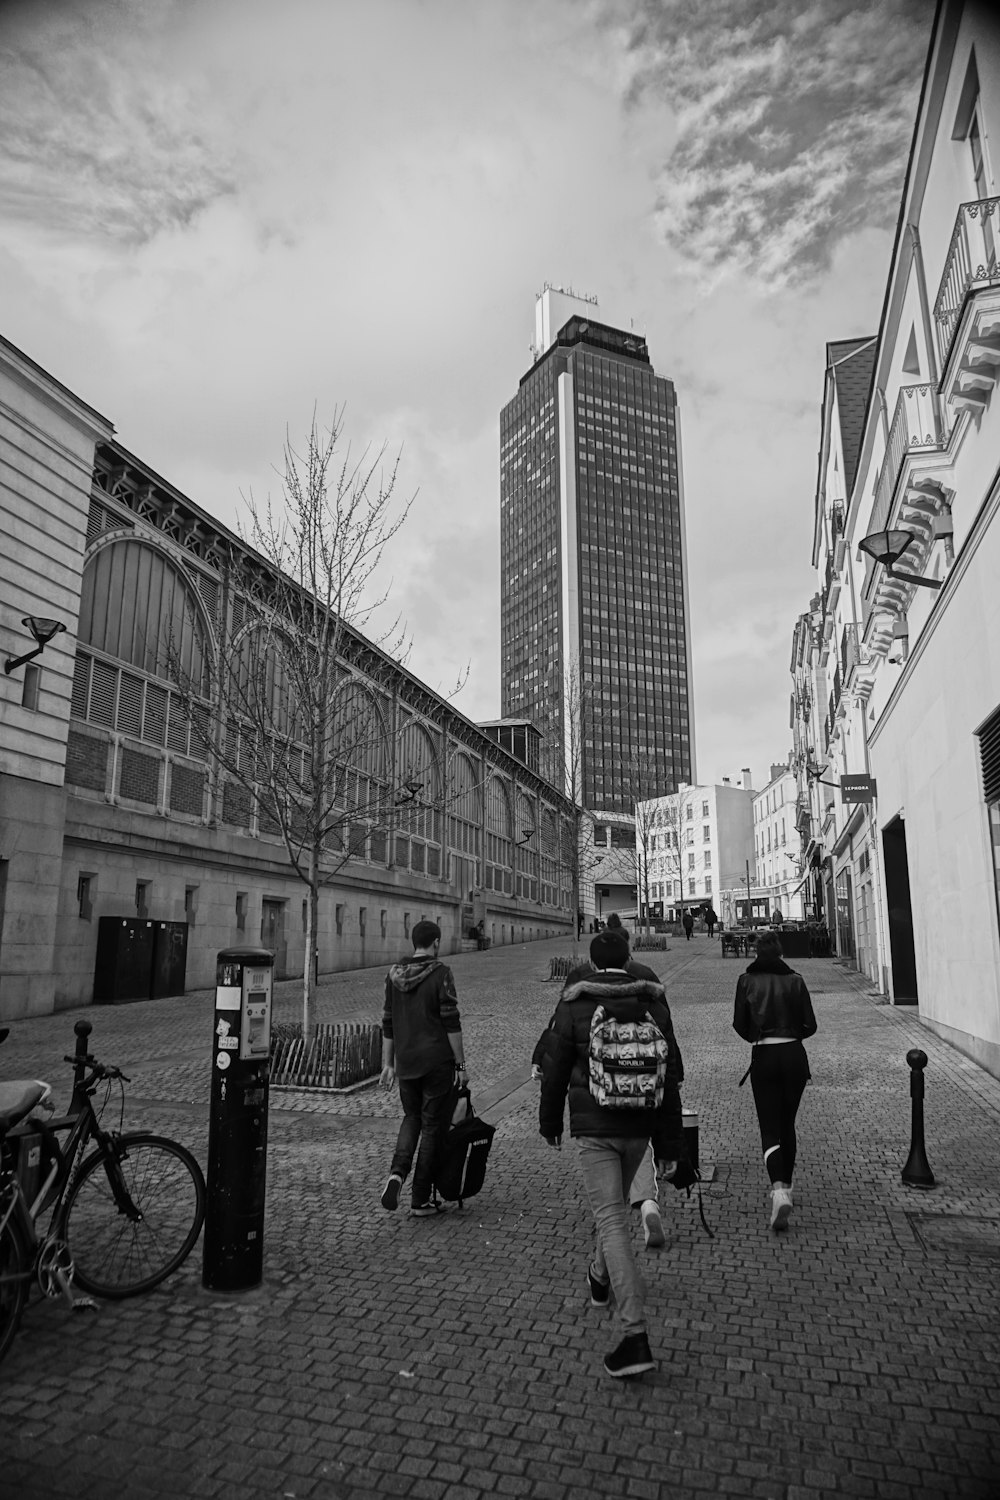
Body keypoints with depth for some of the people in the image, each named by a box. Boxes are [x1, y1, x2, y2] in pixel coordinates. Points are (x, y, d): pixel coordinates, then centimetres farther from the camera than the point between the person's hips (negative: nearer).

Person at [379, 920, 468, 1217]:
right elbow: (451, 1022, -13)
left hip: (406, 1062, 5)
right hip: (437, 1062, -4)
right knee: (431, 1125, 6)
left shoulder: (394, 975, 5)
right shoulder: (441, 974, -11)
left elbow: (387, 1024, 8)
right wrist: (461, 1064, -6)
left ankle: (397, 1173, -2)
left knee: (411, 1117, 22)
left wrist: (388, 1064, 15)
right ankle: (420, 1201, 13)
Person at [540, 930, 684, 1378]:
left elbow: (556, 1070, -2)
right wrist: (669, 1147, 4)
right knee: (615, 1203, 27)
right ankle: (601, 1278, 49)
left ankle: (635, 1336, -11)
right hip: (639, 1126, 4)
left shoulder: (573, 1004, -10)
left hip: (593, 1127, -4)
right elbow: (669, 1078, -2)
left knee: (611, 1220, -3)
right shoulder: (653, 1002, -2)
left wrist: (550, 1123, 14)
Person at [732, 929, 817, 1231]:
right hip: (794, 1056, 2)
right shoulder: (795, 980, -1)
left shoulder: (747, 980, -3)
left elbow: (739, 1023, -3)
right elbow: (810, 1025, -2)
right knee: (787, 1125, 18)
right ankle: (785, 1186, 28)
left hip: (764, 1058, -2)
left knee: (769, 1128, 2)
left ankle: (779, 1189, -19)